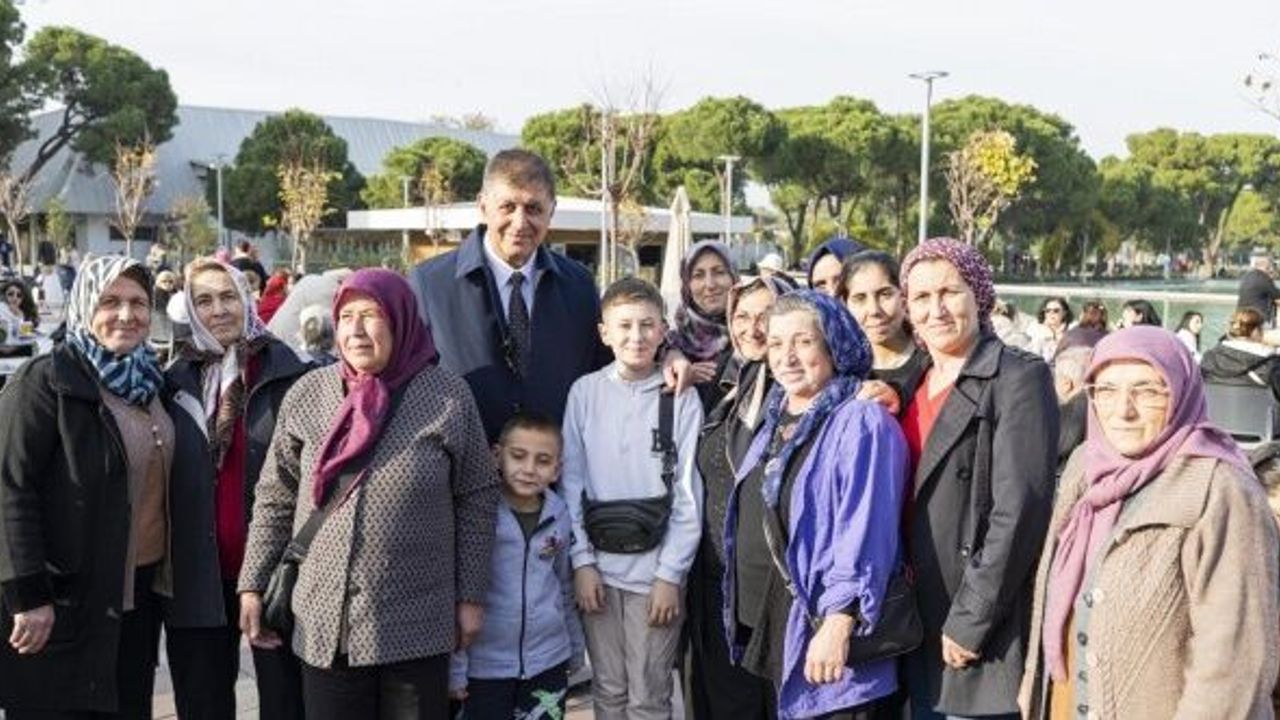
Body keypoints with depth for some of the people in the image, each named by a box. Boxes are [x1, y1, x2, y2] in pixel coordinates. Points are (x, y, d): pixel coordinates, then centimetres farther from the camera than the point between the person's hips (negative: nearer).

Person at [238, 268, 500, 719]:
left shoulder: (448, 396, -4)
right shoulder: (307, 394, 2)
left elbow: (477, 500, 1)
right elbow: (274, 498, 9)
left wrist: (471, 596, 0)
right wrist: (252, 585, 6)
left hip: (417, 627, -2)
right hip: (324, 625, 2)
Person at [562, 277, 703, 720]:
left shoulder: (681, 398, -6)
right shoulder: (585, 392, 0)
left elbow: (688, 494, -4)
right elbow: (572, 481, 2)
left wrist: (670, 573, -7)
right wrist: (582, 560, -2)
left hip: (655, 569, -2)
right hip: (598, 566, 2)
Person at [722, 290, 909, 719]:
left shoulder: (862, 423, -12)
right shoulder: (776, 422, 13)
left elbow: (864, 534, -19)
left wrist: (839, 623, -24)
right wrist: (746, 619, 20)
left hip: (822, 637, -8)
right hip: (764, 633, 8)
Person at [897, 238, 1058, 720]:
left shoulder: (1019, 377, -10)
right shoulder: (916, 382, 13)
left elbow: (1019, 510, -17)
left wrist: (971, 620, -17)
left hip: (984, 633, -7)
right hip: (919, 626, 7)